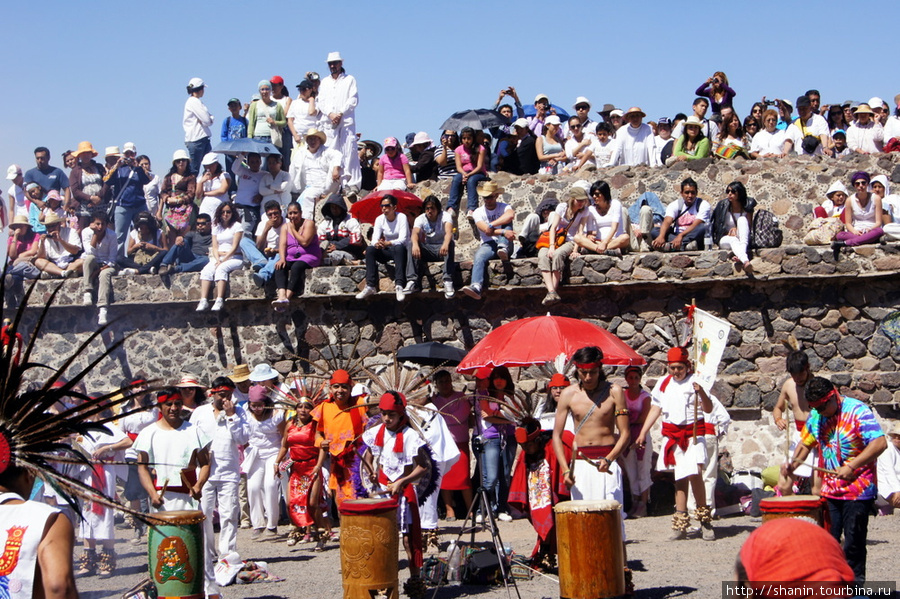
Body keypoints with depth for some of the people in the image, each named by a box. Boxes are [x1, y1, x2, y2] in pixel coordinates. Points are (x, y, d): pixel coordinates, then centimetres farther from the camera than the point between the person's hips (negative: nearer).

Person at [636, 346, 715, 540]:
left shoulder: (694, 382, -4)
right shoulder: (663, 383, 9)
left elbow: (708, 409, -12)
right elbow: (655, 409, 15)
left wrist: (702, 393, -30)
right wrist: (642, 434, 12)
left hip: (693, 433, -4)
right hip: (672, 435, 4)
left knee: (694, 473, -19)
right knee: (680, 479, 7)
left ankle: (705, 520, -6)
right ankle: (680, 526, 10)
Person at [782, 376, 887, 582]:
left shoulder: (858, 411, -13)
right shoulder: (815, 416, 7)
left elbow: (880, 443, -21)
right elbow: (806, 443, 19)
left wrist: (851, 467, -26)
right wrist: (793, 464, -1)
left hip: (857, 490, -6)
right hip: (829, 490, 6)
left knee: (853, 541, 0)